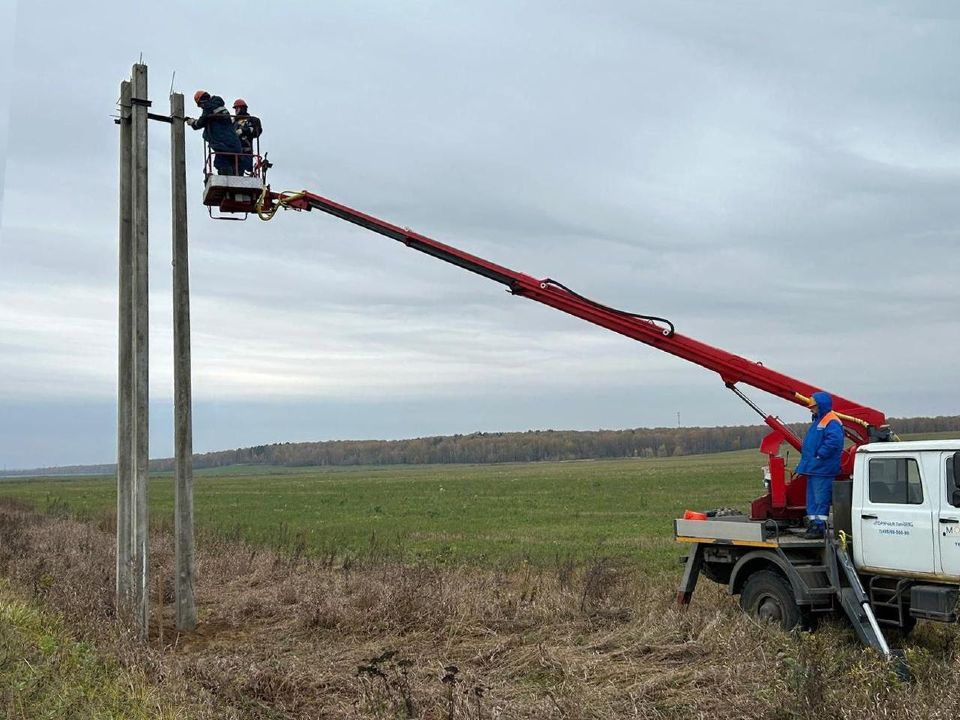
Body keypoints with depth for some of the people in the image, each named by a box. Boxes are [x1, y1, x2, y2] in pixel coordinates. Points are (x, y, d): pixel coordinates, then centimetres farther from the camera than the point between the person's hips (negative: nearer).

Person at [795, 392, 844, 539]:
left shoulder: (831, 422, -13)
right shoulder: (819, 421, 20)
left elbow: (834, 441, -29)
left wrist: (819, 455, -21)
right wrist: (808, 460, 18)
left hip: (822, 470, -11)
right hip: (813, 468, 11)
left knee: (821, 499, -6)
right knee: (812, 499, 14)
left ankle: (819, 527, -4)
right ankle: (813, 524, 20)